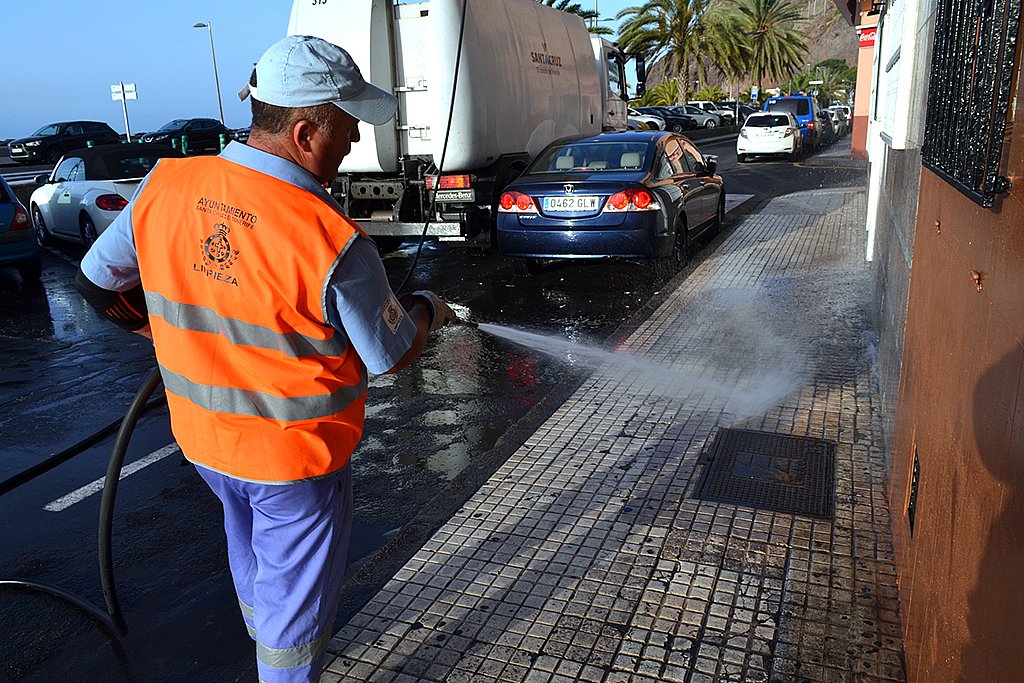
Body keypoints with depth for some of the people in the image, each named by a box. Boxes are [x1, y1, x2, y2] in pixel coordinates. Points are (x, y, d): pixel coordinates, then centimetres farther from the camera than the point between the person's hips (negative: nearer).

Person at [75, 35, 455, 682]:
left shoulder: (165, 185, -12)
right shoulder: (334, 240, -28)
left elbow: (100, 281, 3)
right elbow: (391, 354, -15)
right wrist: (425, 309, 7)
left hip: (202, 433, 7)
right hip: (297, 454, -6)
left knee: (254, 556, 32)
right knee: (296, 592, 18)